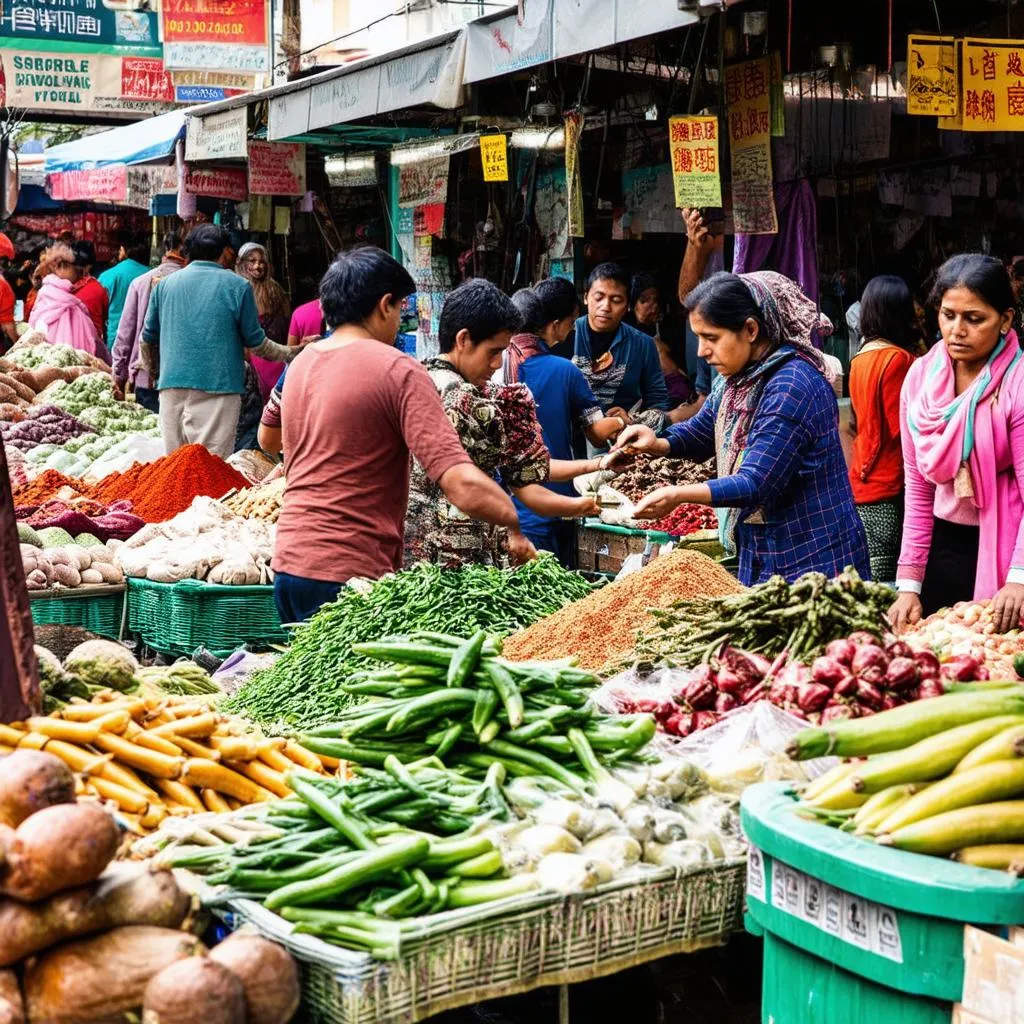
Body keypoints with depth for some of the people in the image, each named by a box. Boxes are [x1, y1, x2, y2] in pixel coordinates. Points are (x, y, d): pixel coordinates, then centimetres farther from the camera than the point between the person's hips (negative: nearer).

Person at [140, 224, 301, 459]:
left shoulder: (165, 284, 11)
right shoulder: (237, 286, 0)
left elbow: (148, 339, 19)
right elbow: (256, 343, 4)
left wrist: (154, 366, 39)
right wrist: (288, 354, 21)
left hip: (172, 386, 4)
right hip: (218, 387, -4)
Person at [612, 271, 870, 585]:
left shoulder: (791, 387, -23)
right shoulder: (740, 377, 6)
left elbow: (757, 484, -26)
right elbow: (701, 430, 19)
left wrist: (679, 495, -27)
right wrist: (657, 444, -2)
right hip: (761, 552, 9)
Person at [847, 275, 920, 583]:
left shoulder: (860, 358, 10)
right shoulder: (898, 359, -13)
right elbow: (904, 428, -15)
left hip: (862, 479, 8)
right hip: (890, 486, -8)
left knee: (867, 579, 12)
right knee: (886, 581, -4)